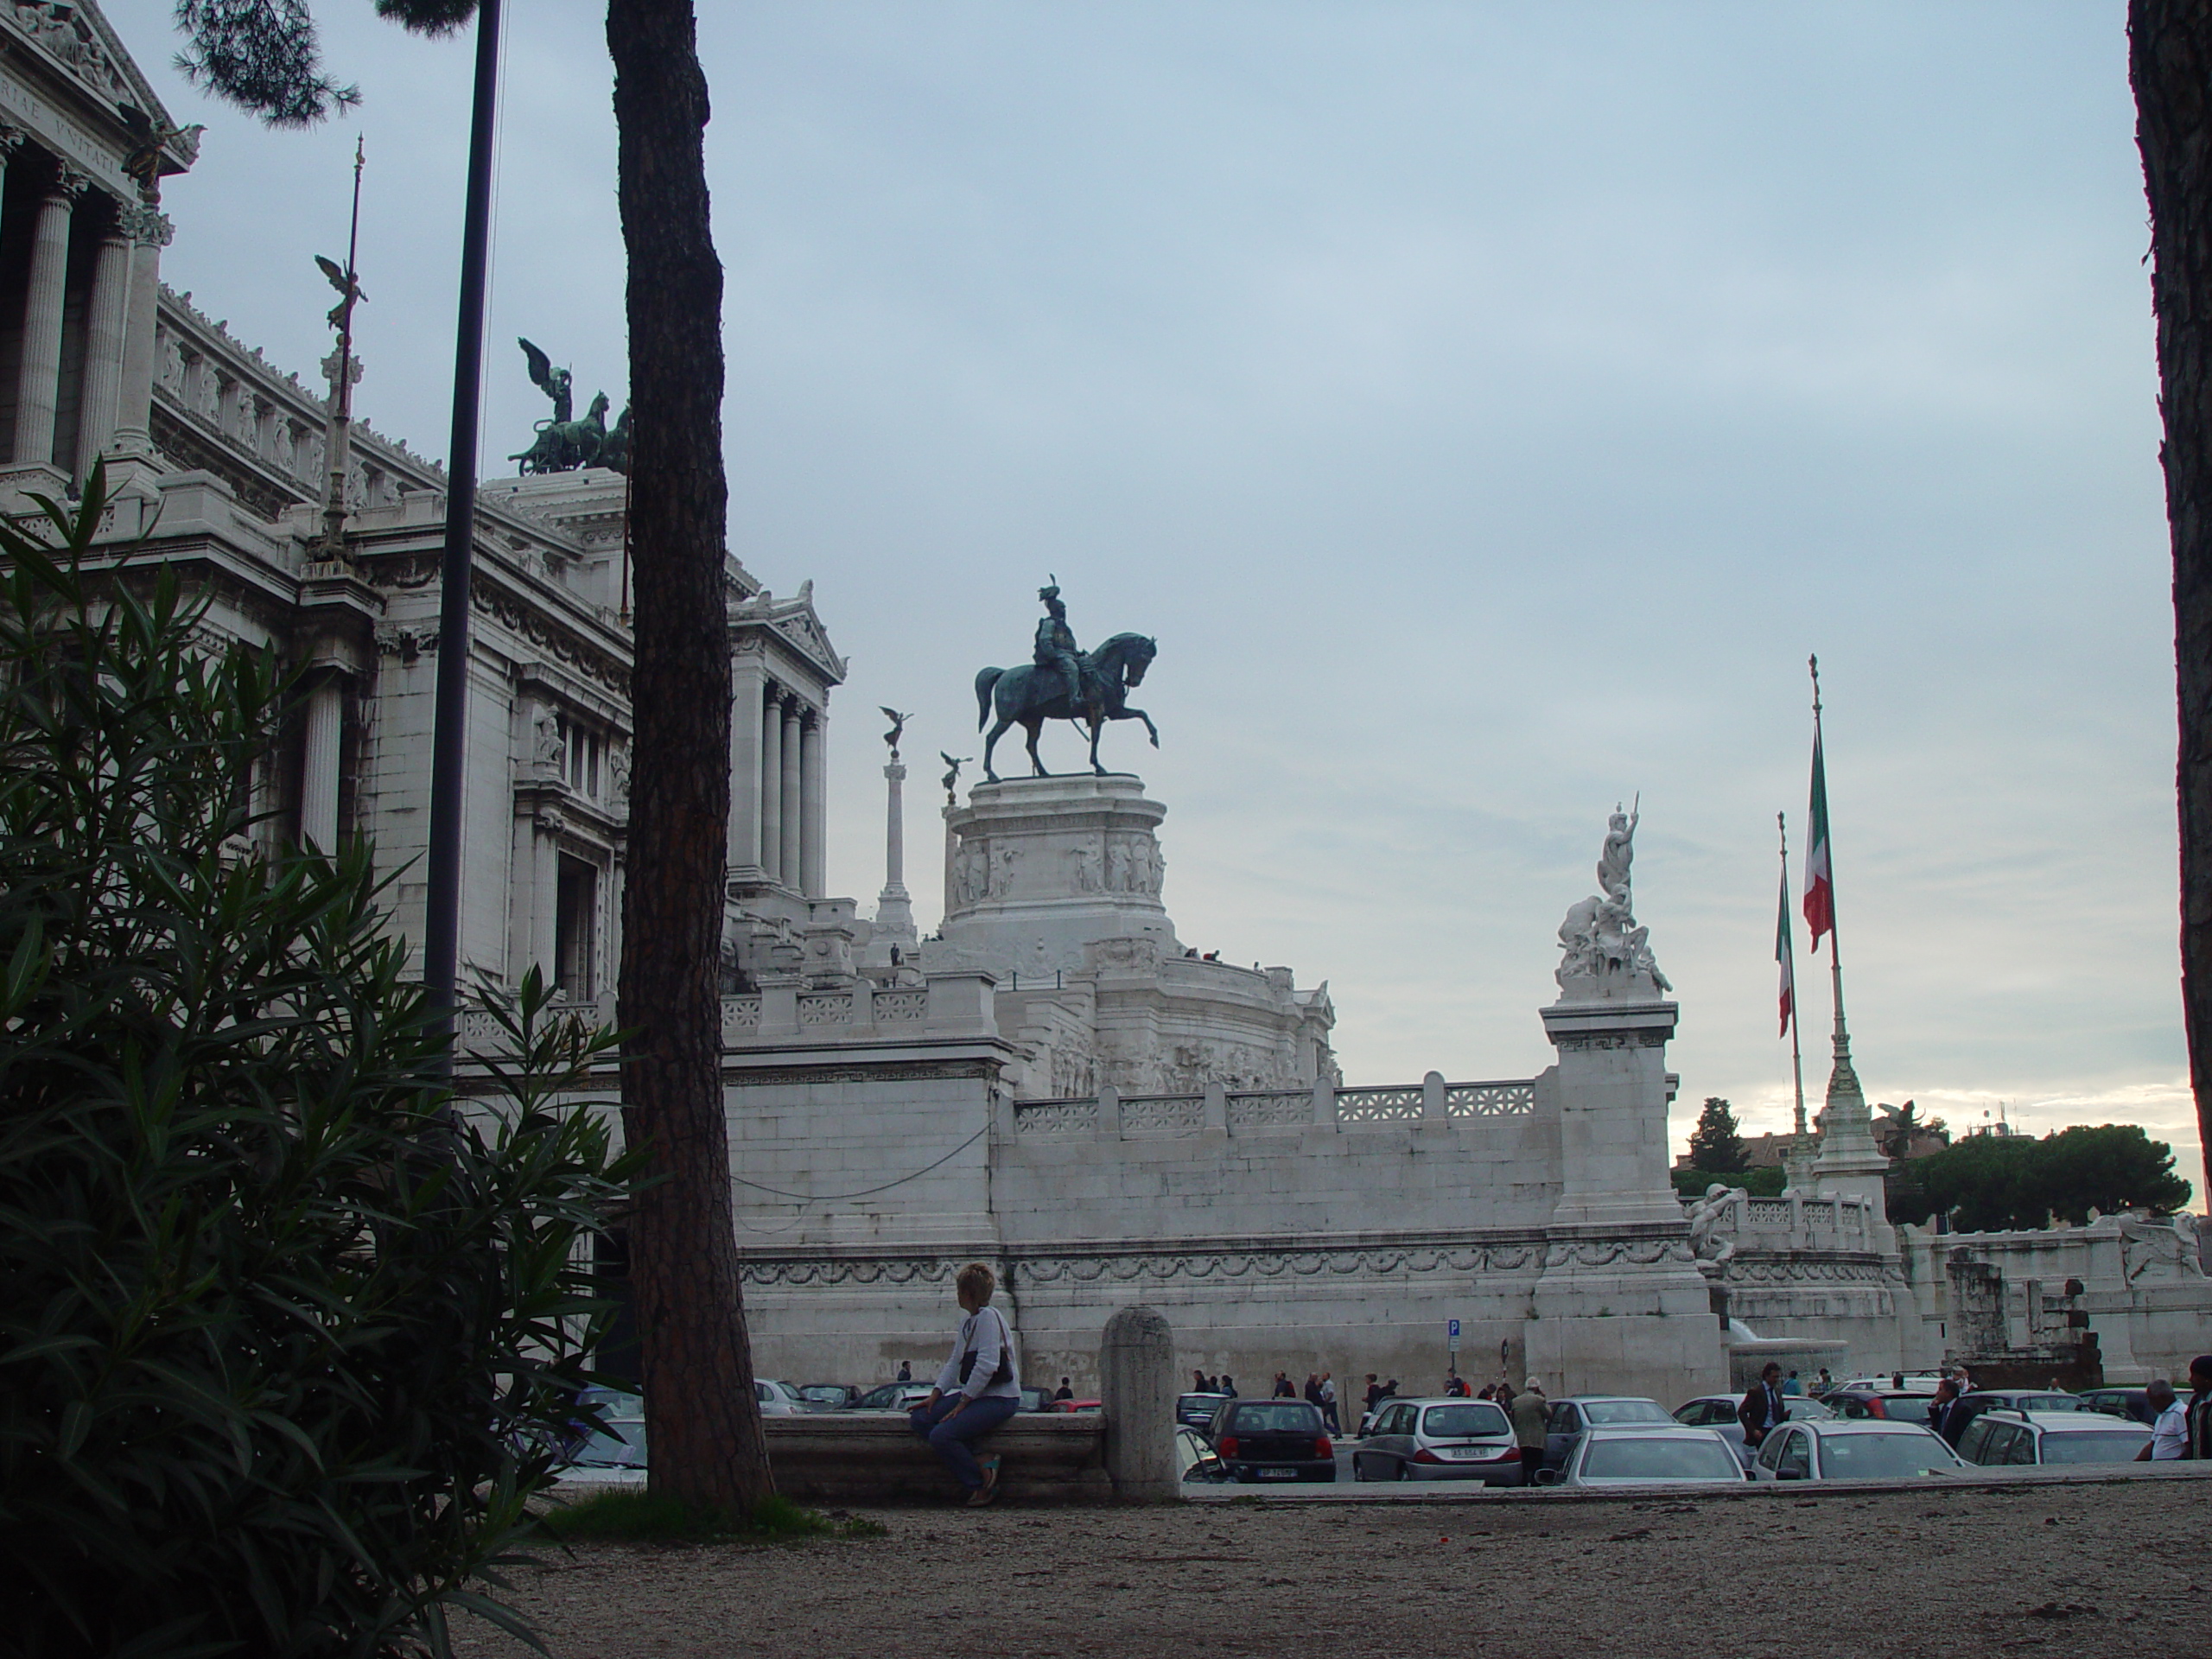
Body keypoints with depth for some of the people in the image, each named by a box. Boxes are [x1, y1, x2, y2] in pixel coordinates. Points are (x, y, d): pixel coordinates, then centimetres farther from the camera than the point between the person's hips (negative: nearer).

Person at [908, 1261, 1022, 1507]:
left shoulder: (989, 1317, -13)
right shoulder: (968, 1322, 17)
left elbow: (987, 1365, -20)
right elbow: (954, 1363, 16)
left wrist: (962, 1403, -18)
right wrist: (935, 1394, 2)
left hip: (999, 1398, -10)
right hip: (973, 1395, 10)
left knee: (941, 1435, -24)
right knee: (919, 1418, -5)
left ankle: (980, 1484, -4)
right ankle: (981, 1463, -10)